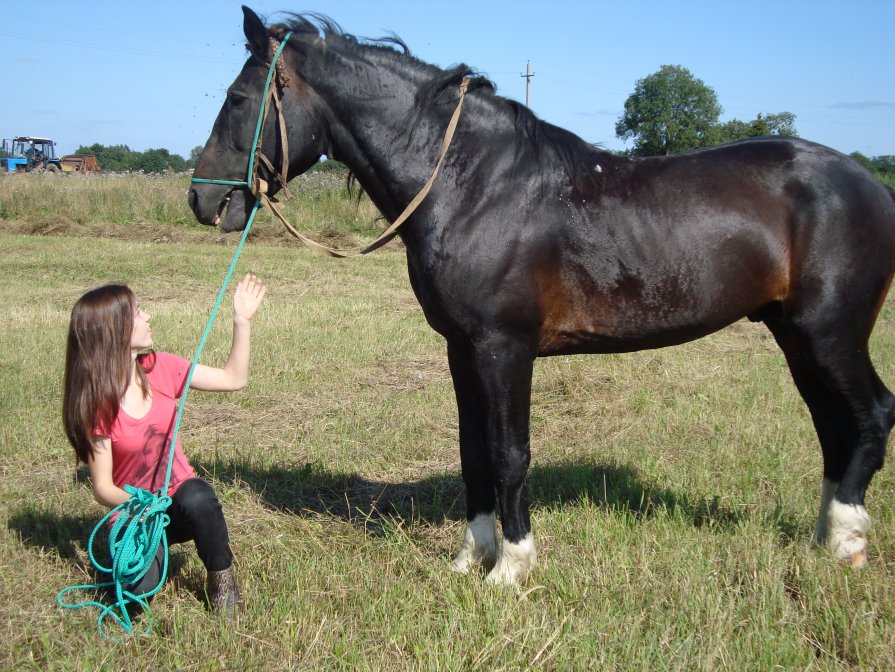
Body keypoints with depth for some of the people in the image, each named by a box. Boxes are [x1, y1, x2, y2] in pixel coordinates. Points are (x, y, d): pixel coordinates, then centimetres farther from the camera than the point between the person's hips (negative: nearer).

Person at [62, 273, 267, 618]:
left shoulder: (160, 368, -6)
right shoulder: (96, 402, -17)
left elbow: (234, 378, 2)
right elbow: (103, 488, -15)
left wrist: (242, 319, -6)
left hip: (179, 498, 2)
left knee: (198, 498, -35)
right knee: (138, 584, -29)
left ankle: (221, 578, -8)